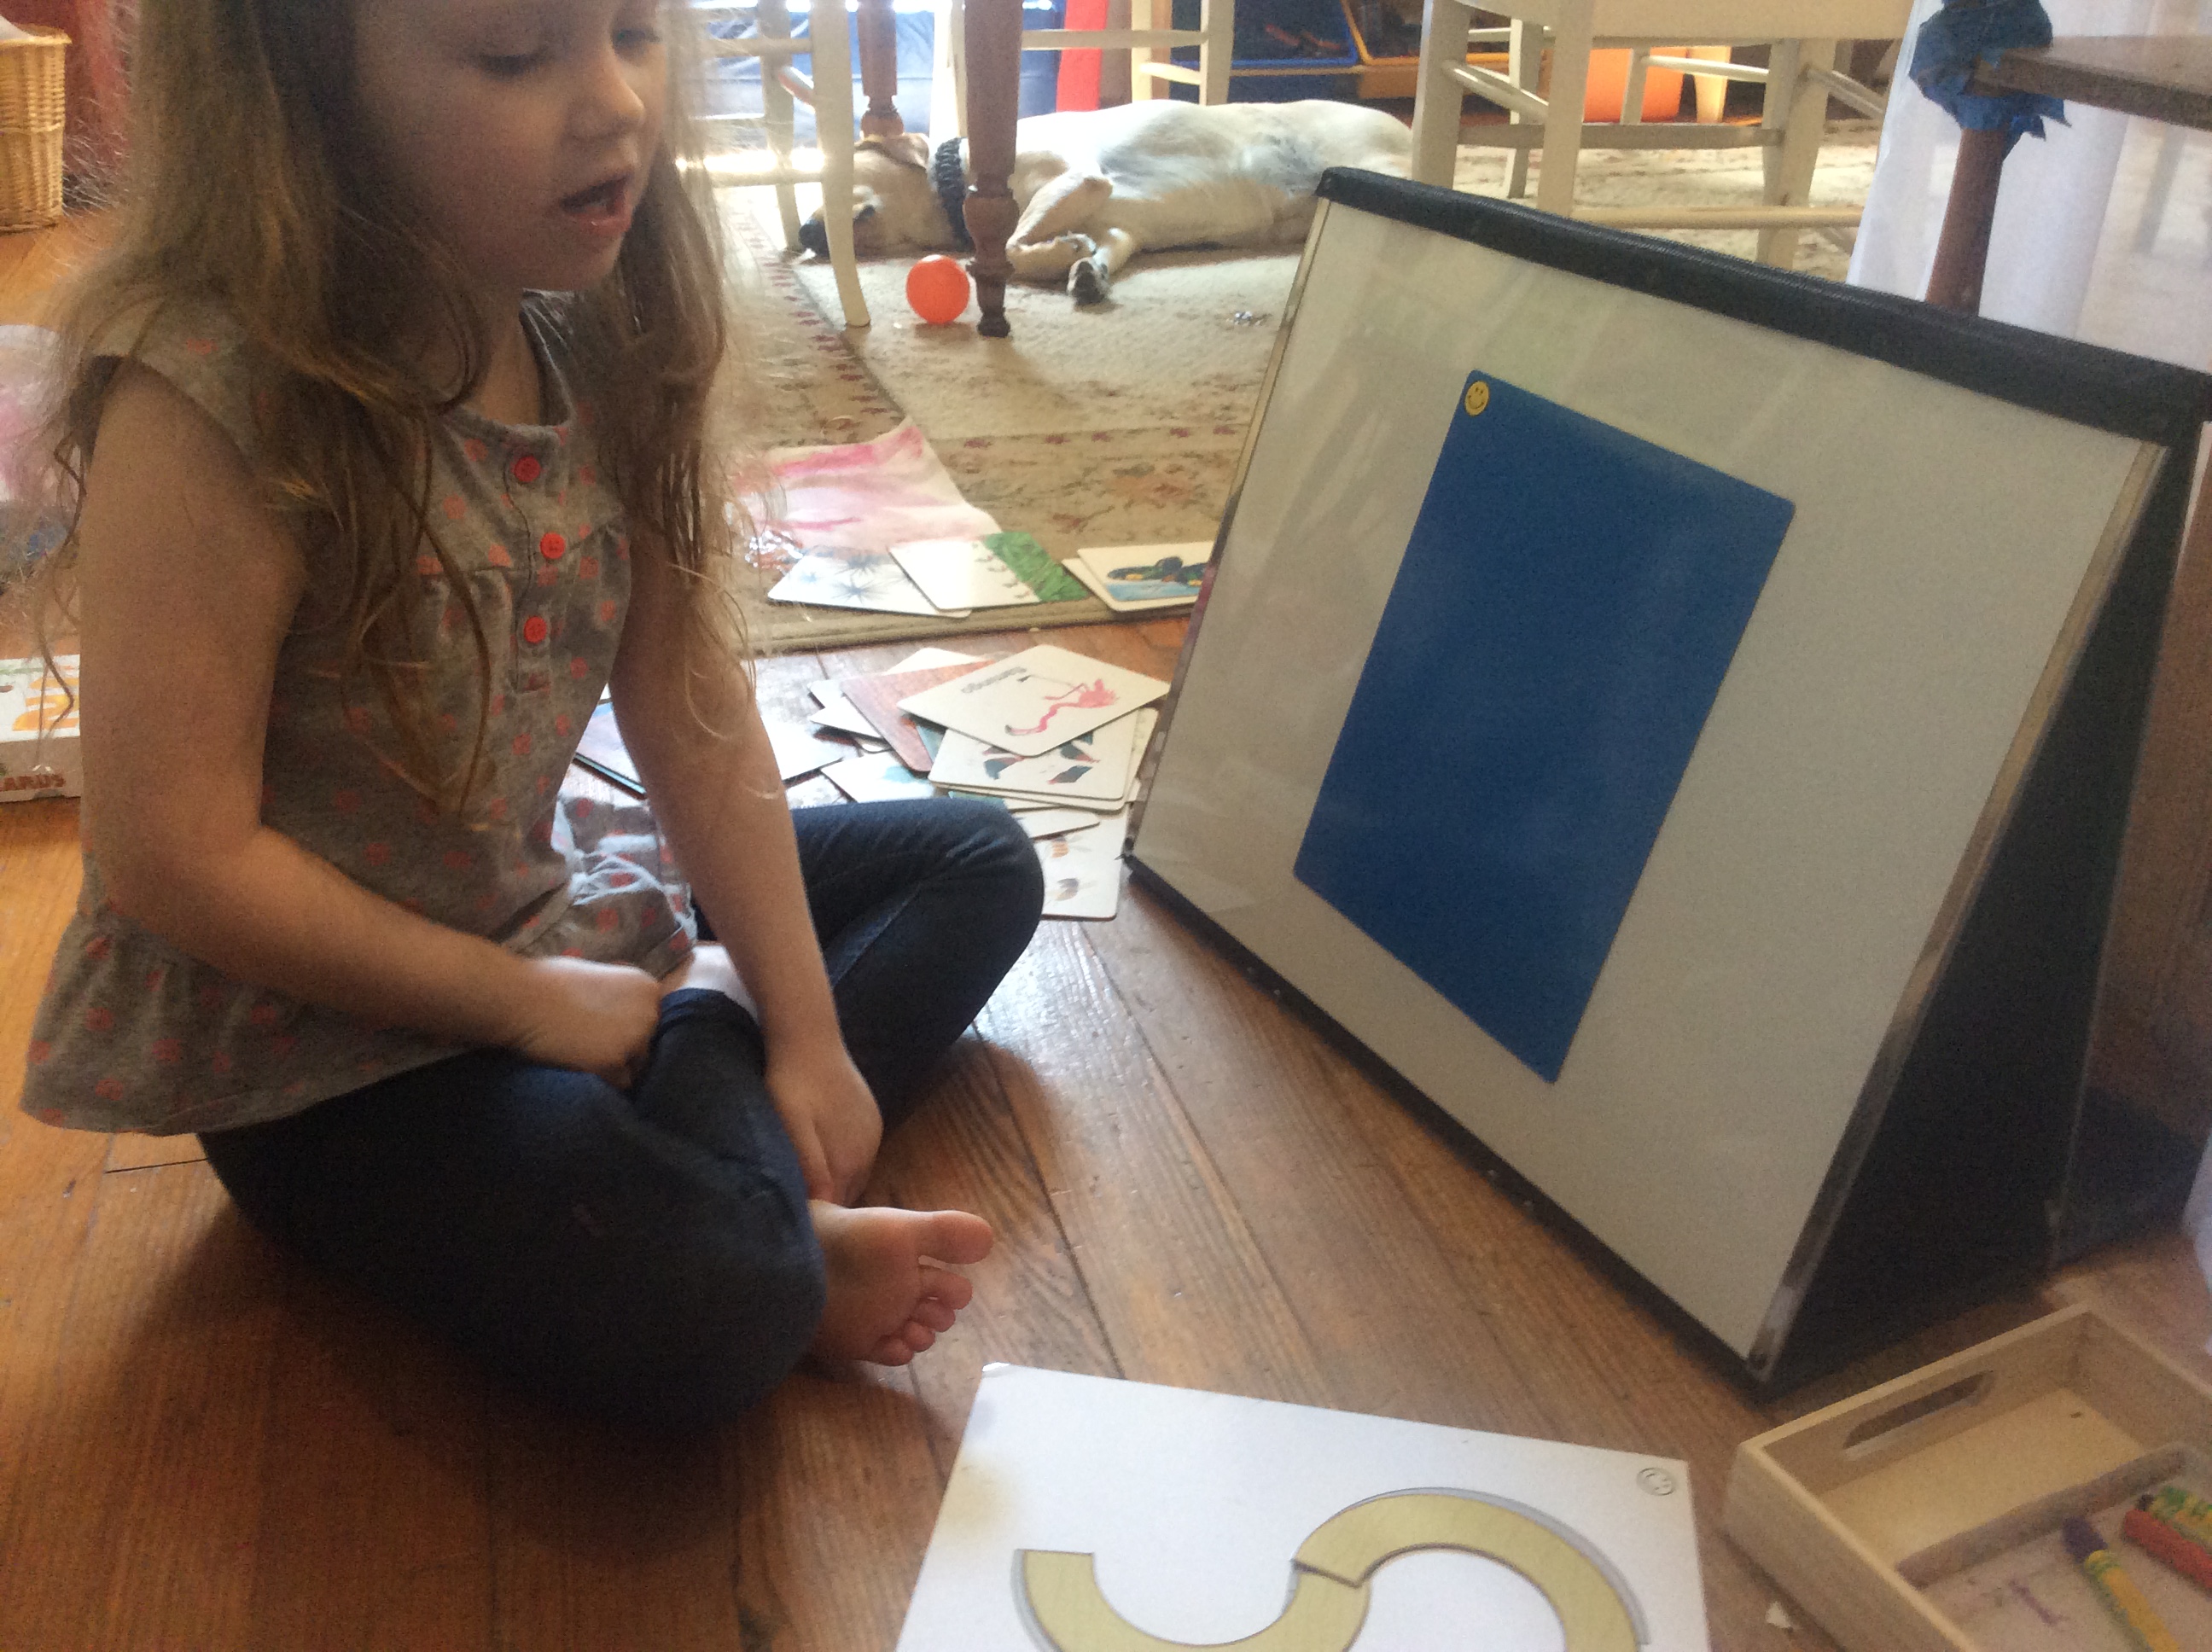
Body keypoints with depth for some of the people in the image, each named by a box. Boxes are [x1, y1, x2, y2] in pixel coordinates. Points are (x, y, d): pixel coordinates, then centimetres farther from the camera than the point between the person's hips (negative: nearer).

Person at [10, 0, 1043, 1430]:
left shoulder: (602, 333, -4)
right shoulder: (211, 399, -24)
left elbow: (692, 715, -3)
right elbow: (178, 859, -22)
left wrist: (806, 1033, -5)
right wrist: (532, 1003, -15)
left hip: (557, 905, 8)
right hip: (315, 1039, -7)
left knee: (981, 862, 11)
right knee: (697, 1316, -32)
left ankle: (762, 1189, -5)